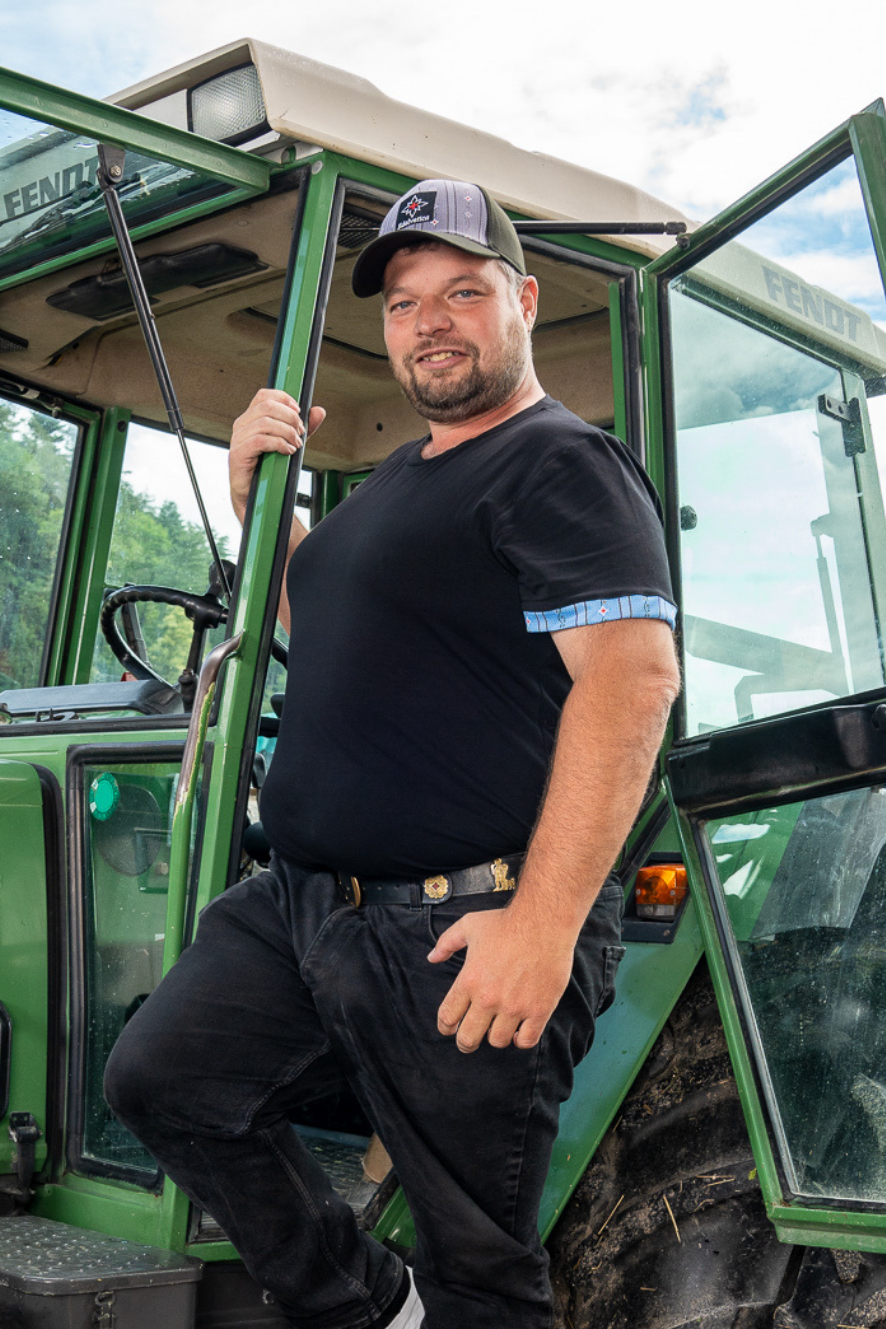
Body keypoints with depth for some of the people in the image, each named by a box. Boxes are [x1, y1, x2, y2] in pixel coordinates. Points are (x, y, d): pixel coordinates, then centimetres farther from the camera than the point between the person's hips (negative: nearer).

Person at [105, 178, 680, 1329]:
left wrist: (545, 921, -28)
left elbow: (633, 678, -22)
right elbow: (305, 617, 34)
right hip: (302, 904, 9)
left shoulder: (562, 463, -9)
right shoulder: (399, 478, 20)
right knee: (161, 1080, 9)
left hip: (464, 929, -9)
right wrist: (254, 486, 16)